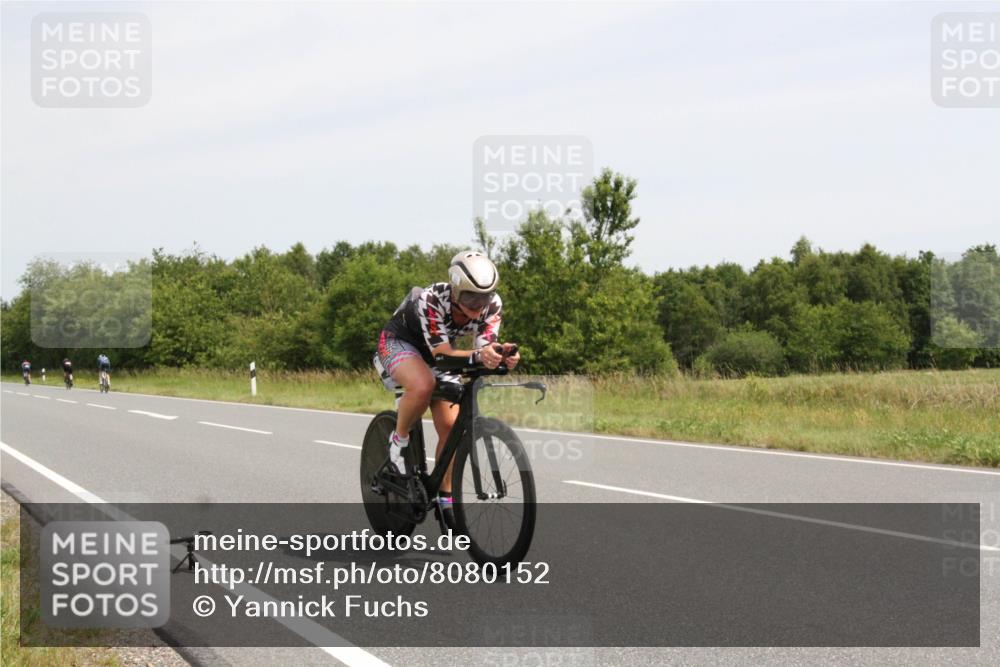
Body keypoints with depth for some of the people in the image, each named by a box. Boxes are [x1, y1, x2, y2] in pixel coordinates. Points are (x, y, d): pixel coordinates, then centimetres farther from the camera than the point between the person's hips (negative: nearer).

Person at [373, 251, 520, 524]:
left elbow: (484, 349, -26)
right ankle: (399, 440, -11)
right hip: (399, 341, -5)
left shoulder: (491, 304, -24)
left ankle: (444, 499, 10)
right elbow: (442, 352, -40)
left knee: (450, 426, -7)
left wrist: (502, 356, -50)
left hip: (439, 352, 5)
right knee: (423, 385, -38)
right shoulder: (431, 301, -37)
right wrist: (478, 355, -57)